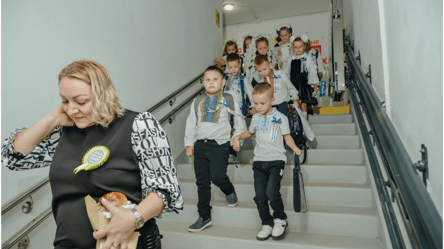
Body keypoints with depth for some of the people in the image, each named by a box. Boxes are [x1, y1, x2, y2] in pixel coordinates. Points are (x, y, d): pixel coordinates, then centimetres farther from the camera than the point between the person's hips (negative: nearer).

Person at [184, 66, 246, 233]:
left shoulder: (228, 102, 1)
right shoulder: (197, 103, 10)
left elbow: (240, 123, 9)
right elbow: (191, 124, 14)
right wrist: (189, 144, 9)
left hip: (219, 145, -4)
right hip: (200, 144, 4)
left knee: (217, 176, -16)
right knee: (202, 181, 6)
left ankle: (230, 192, 22)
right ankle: (204, 217, 19)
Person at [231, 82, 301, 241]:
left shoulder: (280, 118, -1)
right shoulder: (256, 118, 12)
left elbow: (287, 136, 6)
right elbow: (250, 132, 29)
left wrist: (294, 147, -12)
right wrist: (238, 137, 13)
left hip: (276, 160, -4)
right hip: (259, 161, 4)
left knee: (272, 192, -19)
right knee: (260, 196, 0)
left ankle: (280, 219, 8)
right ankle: (267, 224, 19)